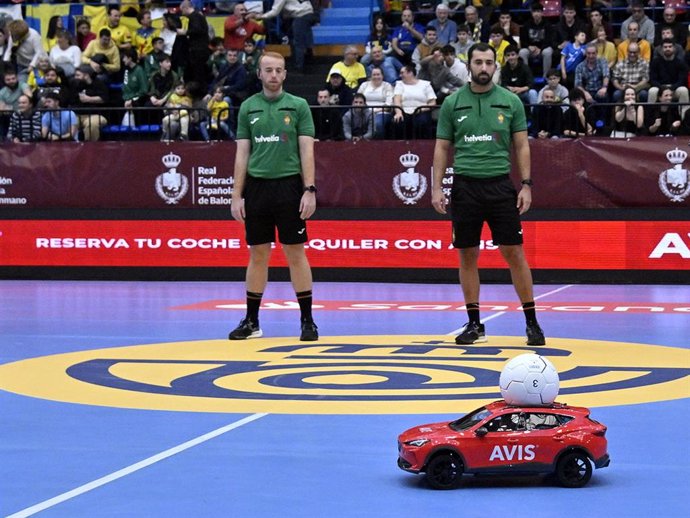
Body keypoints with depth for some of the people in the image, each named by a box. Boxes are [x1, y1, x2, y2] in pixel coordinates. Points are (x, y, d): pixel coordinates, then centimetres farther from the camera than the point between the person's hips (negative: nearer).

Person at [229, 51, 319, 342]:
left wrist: (310, 190, -11)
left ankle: (307, 320, 6)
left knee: (296, 254, 0)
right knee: (258, 256, 7)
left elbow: (307, 151, -2)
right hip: (256, 187, 2)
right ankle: (251, 321, 14)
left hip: (289, 186, -2)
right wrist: (237, 195, 2)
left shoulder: (298, 106, 1)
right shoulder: (248, 107, 8)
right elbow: (242, 154, 8)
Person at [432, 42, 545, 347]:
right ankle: (474, 324, 14)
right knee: (468, 255, 4)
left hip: (500, 185, -1)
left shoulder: (510, 101, 3)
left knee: (514, 252, -3)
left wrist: (526, 185, -3)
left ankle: (532, 322, 5)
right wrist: (436, 187, 1)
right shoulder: (452, 103, 5)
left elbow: (521, 146, 5)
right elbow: (442, 148, 8)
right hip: (465, 186, 1)